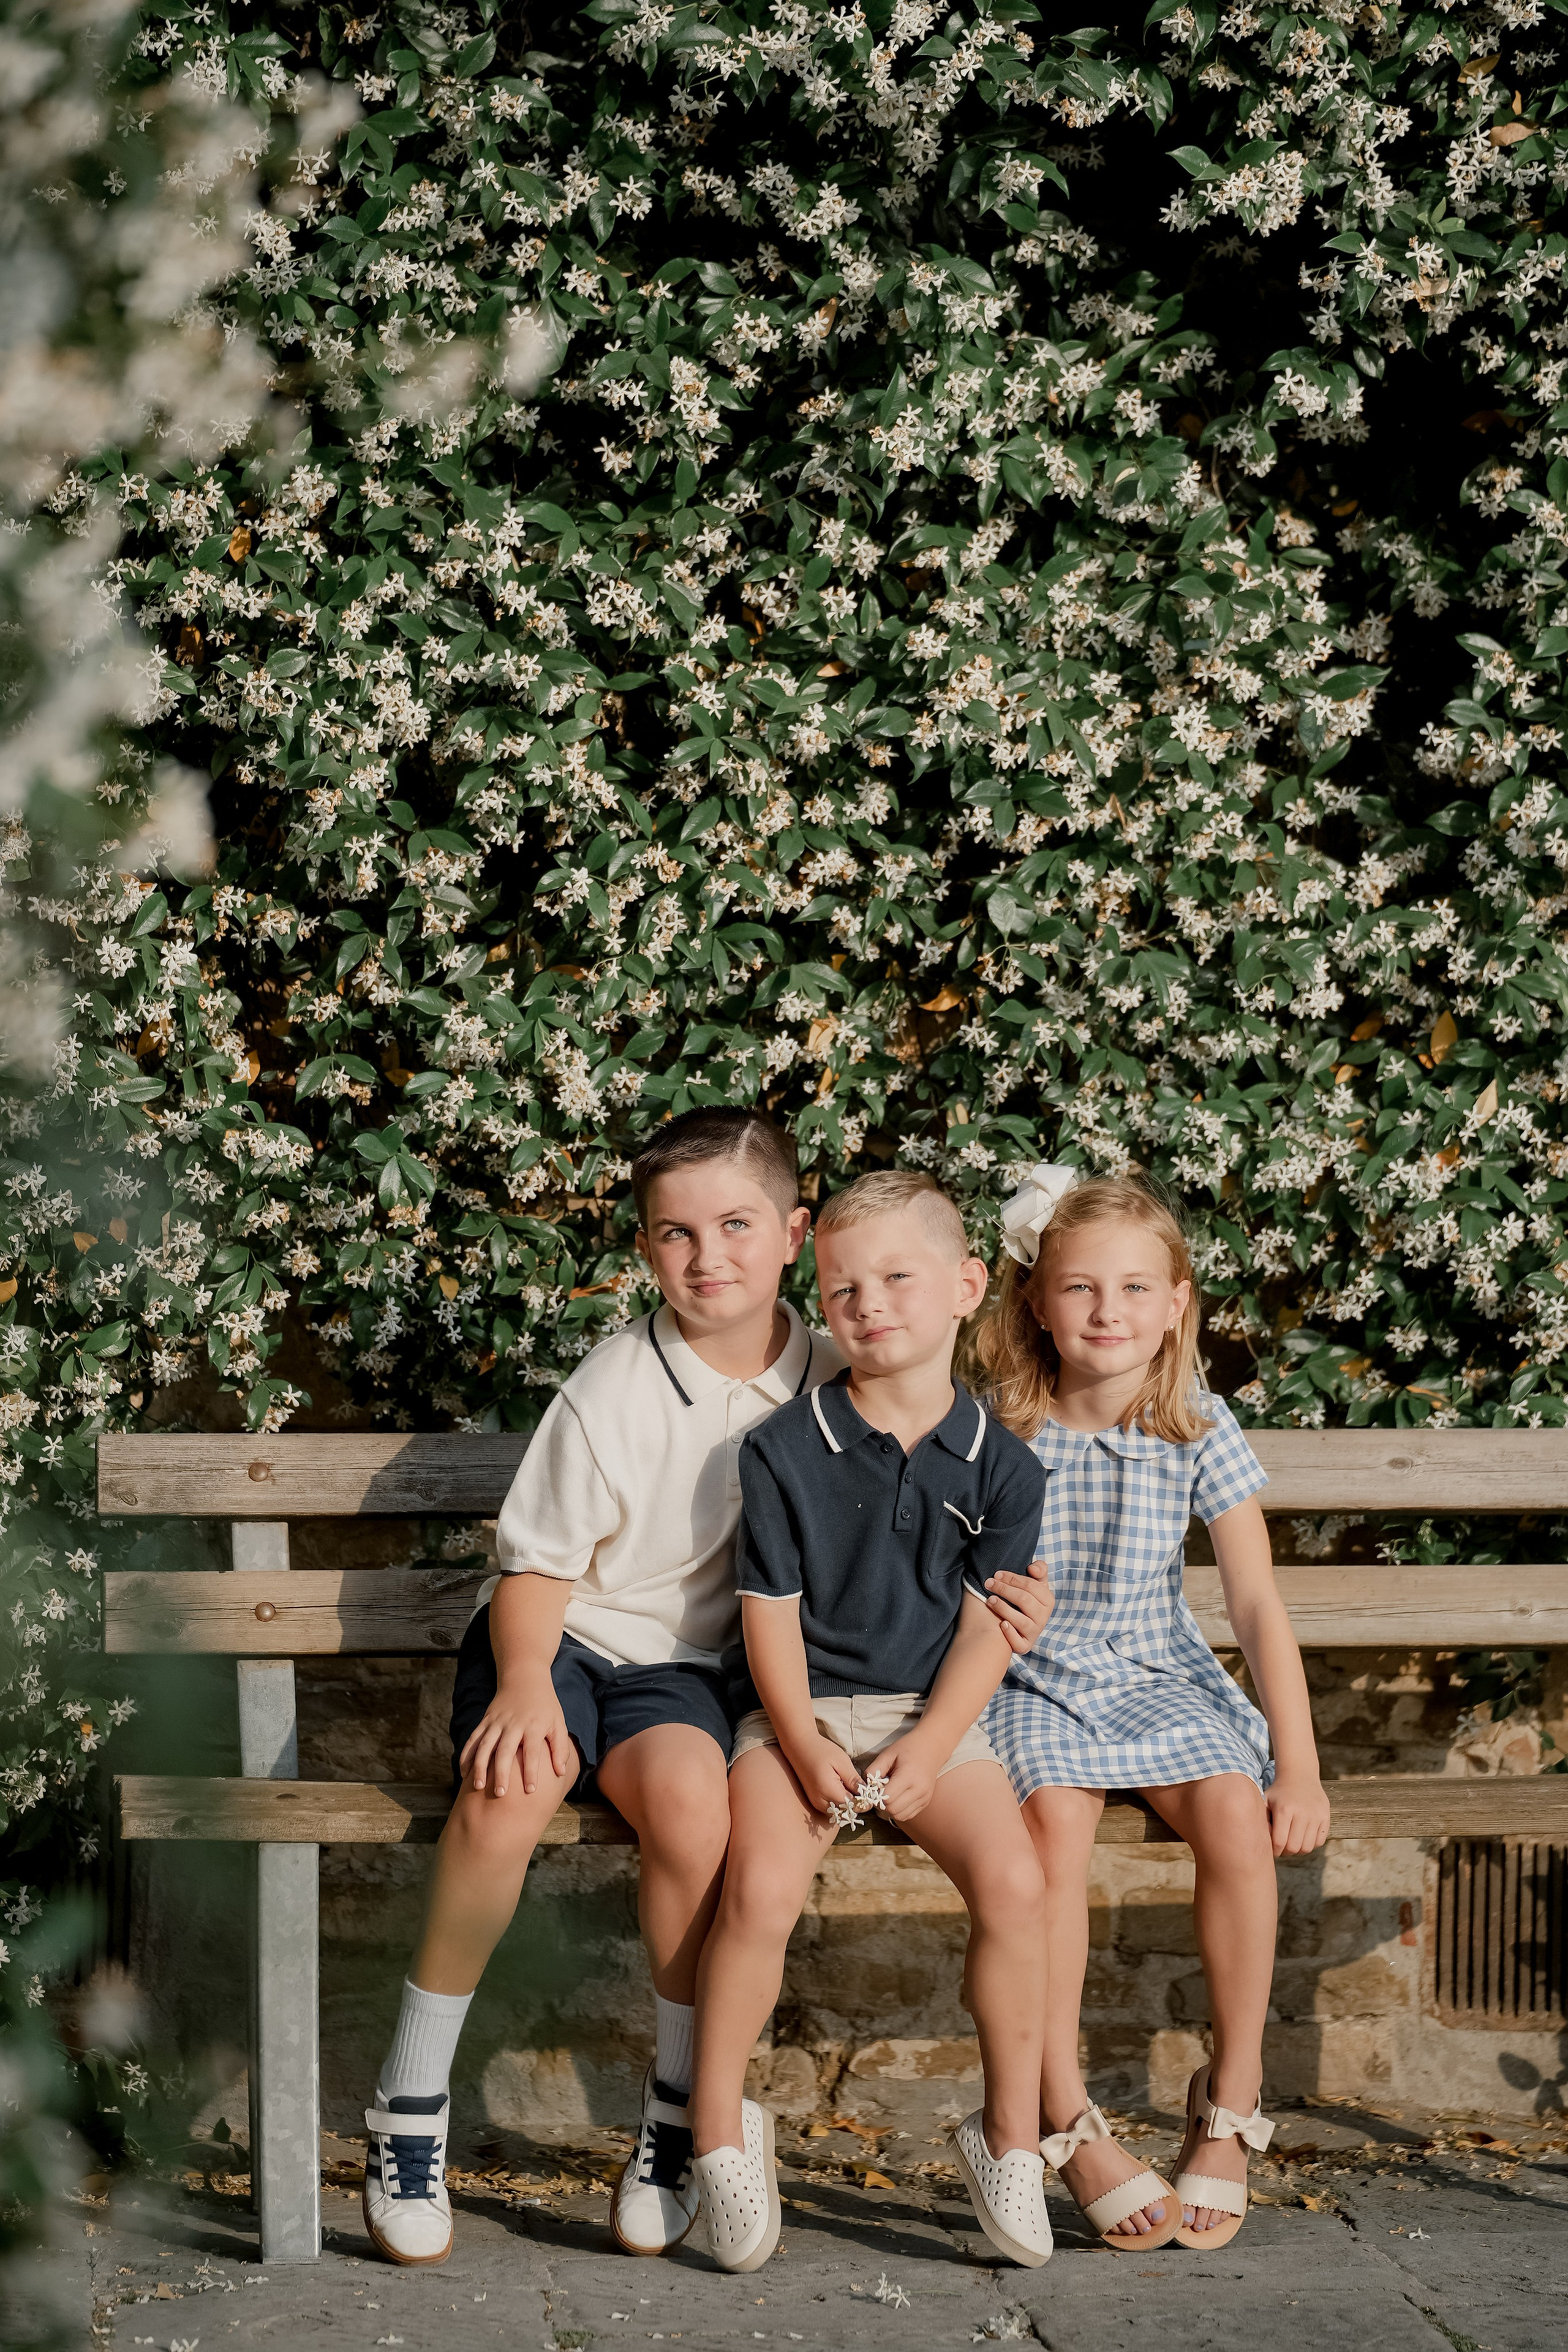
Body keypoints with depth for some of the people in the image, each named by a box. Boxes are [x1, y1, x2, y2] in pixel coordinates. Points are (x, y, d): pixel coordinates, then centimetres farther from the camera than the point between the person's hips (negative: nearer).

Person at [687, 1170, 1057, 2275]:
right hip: (801, 1710, -1)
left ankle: (1011, 2131, -4)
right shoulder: (785, 1448, -4)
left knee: (1014, 1879, -23)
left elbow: (988, 1625, -1)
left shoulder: (1000, 1465, 0)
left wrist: (926, 1746, -14)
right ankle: (721, 2129, -5)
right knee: (762, 1889, -26)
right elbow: (773, 1612, -2)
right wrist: (805, 1745, -14)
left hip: (936, 1715, 1)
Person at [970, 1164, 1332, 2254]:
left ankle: (1232, 2103, -11)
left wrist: (1299, 1764, -9)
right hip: (1032, 1686, -1)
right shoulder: (1002, 1432, -5)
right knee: (1055, 1813, -33)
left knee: (1234, 1810, -28)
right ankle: (1068, 2122, -25)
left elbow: (1259, 1604, -2)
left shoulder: (1200, 1432, -2)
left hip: (1159, 1679, 2)